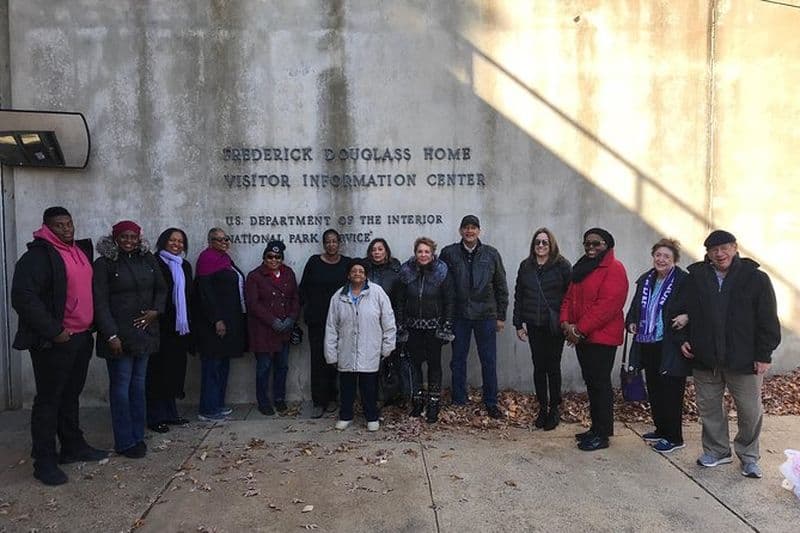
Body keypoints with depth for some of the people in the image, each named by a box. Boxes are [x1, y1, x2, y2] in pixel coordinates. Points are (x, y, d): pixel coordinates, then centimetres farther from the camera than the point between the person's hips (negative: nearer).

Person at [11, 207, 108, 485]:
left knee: (71, 395, 18)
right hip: (54, 342, -7)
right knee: (48, 399, 2)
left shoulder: (82, 250, 11)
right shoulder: (38, 255, -13)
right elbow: (23, 297, -21)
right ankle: (44, 461, 12)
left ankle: (73, 446, 31)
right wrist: (53, 331, -20)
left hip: (82, 337, 7)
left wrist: (90, 326, 14)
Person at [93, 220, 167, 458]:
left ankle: (137, 436, 22)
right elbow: (100, 303, -9)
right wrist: (111, 335, -15)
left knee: (139, 383, 11)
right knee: (121, 386, 1)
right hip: (119, 335, -5)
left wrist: (155, 311, -3)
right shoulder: (104, 264, -6)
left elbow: (161, 289, 15)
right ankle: (124, 442, 11)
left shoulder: (147, 260, 7)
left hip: (144, 331, 5)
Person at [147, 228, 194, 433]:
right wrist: (153, 314, -17)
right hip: (161, 327, -6)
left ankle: (170, 412, 20)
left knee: (176, 369, 10)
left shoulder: (185, 266, 15)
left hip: (180, 327, 6)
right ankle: (156, 417, 6)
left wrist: (189, 323, 14)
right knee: (159, 370, -2)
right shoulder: (155, 263, -5)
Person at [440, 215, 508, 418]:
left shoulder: (491, 254, 4)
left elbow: (501, 287, 7)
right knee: (458, 360, 9)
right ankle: (459, 402, 21)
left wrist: (501, 316, 4)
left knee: (489, 361, 6)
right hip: (459, 316, 0)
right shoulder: (449, 253, 1)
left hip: (486, 315, 0)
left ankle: (491, 403, 19)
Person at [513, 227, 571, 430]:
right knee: (539, 366, 8)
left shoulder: (562, 266, -4)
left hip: (555, 325, -3)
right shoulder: (526, 266, 8)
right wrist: (518, 324, 8)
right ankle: (542, 408, 20)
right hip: (534, 325, 3)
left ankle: (554, 409, 18)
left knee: (553, 366, 4)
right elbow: (518, 296, 11)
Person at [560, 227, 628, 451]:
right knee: (591, 382, 14)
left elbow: (607, 305, -20)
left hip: (602, 337, -8)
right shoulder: (581, 268, 18)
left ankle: (602, 435, 7)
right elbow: (569, 297, 15)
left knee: (600, 383, -3)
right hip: (581, 336, 8)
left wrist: (581, 329, -18)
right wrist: (566, 322, -3)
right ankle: (596, 428, 24)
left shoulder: (614, 269, -10)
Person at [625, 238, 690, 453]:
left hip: (670, 347, -7)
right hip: (647, 345, 7)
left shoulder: (684, 280, -10)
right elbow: (635, 307, 24)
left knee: (670, 392, 0)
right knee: (654, 390, 16)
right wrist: (631, 322, 8)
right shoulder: (645, 280, 12)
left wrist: (687, 317, -29)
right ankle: (661, 430, 32)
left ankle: (674, 438, 13)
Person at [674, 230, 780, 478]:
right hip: (705, 359, 3)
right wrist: (684, 339, 0)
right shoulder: (696, 277, 3)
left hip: (744, 361, -2)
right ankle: (717, 451, 31)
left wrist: (764, 355, -7)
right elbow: (683, 311, 11)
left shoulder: (756, 278, -4)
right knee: (708, 408, 13)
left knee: (750, 411, 6)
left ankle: (748, 457, 27)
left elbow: (768, 320, -3)